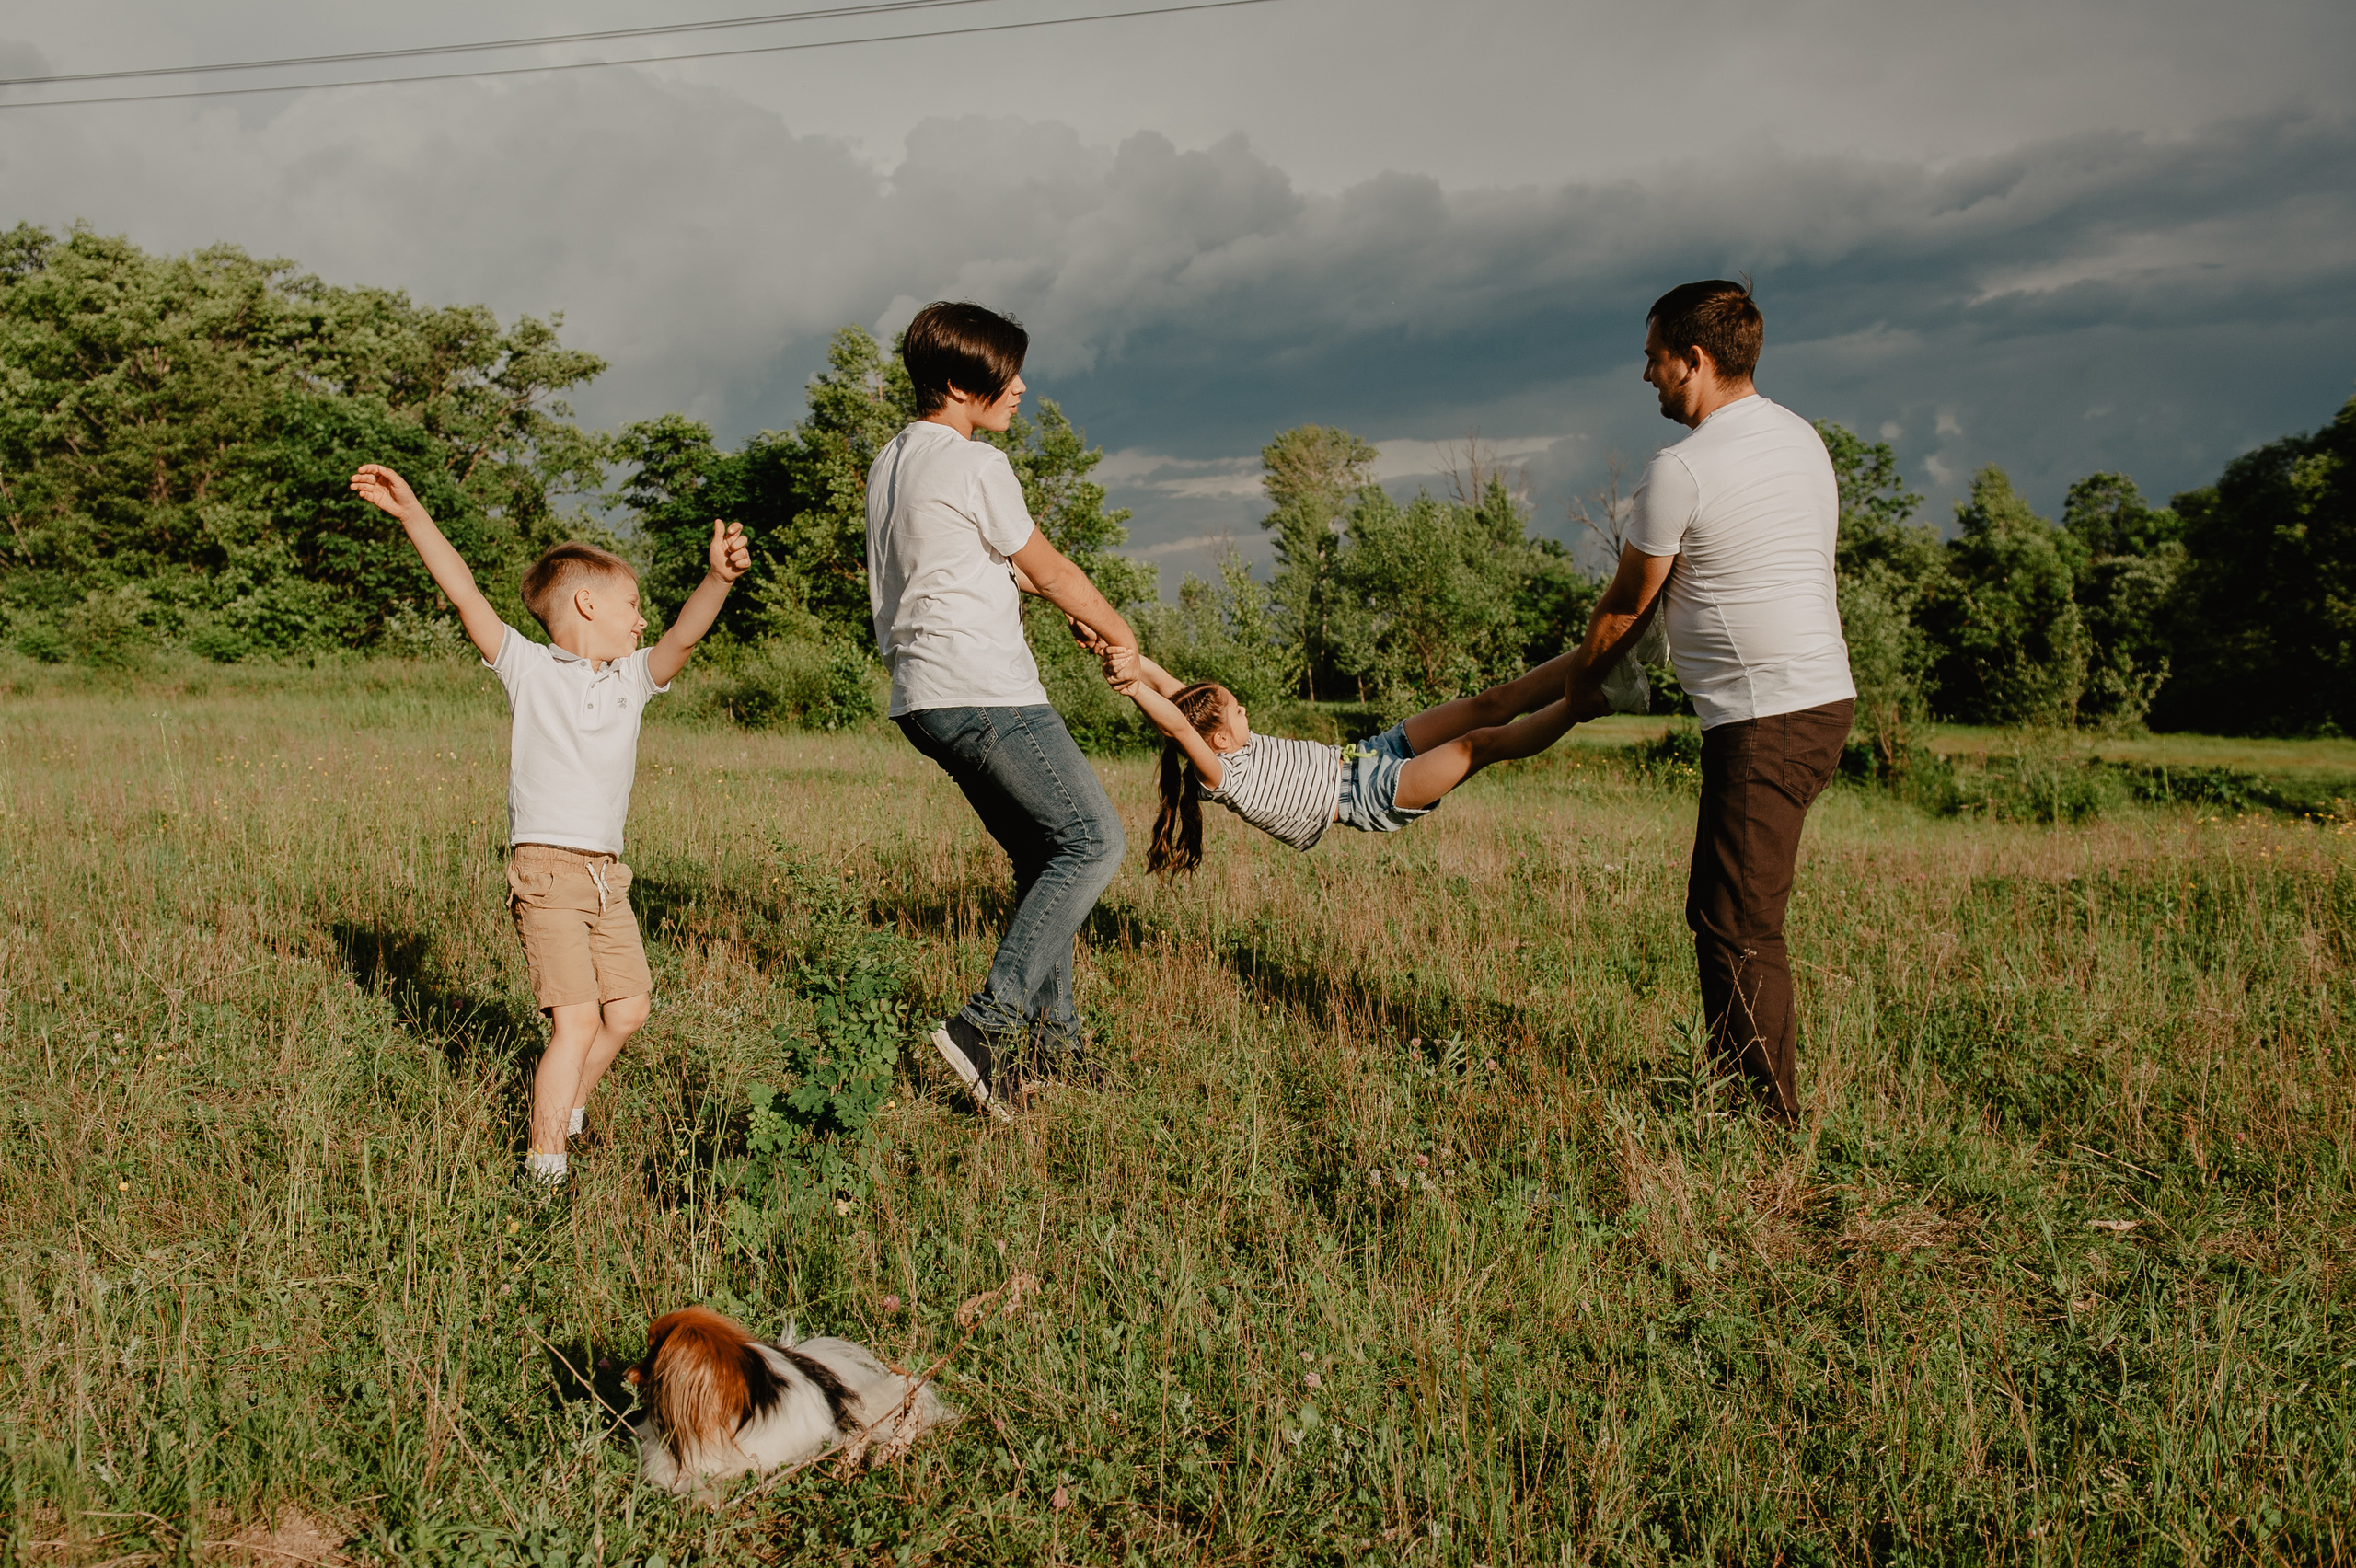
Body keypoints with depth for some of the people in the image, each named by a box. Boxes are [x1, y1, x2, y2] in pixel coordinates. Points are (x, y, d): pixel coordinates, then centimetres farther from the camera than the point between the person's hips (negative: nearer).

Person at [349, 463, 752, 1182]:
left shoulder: (634, 677, 11)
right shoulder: (529, 667, -1)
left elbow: (684, 635, -6)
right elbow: (464, 592, -7)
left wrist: (717, 579, -25)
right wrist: (411, 512, -15)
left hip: (607, 877, 6)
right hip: (547, 871, -6)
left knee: (628, 1007, 17)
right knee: (577, 1019, -14)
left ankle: (567, 1109, 38)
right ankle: (544, 1166, -7)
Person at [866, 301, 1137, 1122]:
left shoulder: (890, 461, 18)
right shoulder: (974, 465, -11)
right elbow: (1048, 569, -1)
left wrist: (1063, 602, 25)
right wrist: (1119, 632, 14)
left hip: (926, 699, 10)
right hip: (983, 691, -10)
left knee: (1044, 855, 14)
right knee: (1093, 840, -7)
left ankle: (1051, 1041, 14)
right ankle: (988, 1023, -15)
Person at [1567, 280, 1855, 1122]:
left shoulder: (1681, 469, -12)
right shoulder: (1801, 436, 14)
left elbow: (1627, 604, 1)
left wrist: (1579, 675, 19)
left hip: (1765, 720, -10)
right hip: (1822, 699, 10)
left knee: (1741, 927, -5)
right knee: (1716, 910, 16)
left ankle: (1772, 1117, 0)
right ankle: (1736, 1083, 23)